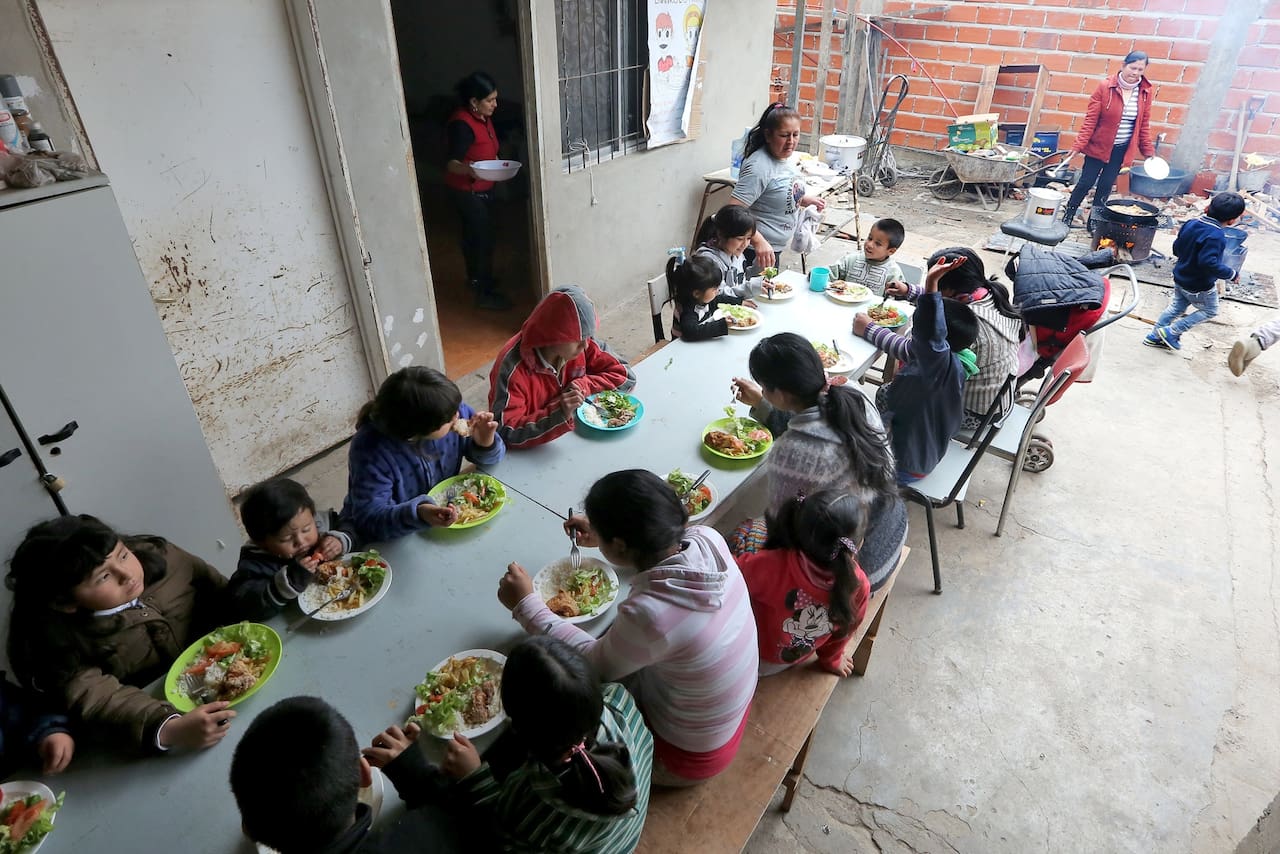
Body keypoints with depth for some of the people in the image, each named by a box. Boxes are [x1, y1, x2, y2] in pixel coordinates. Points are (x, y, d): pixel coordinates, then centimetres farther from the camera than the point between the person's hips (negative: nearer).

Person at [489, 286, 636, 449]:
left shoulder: (581, 343, -11)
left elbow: (625, 376, -4)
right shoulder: (513, 368, -26)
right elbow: (506, 434, -28)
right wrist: (558, 413, -39)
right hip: (532, 454, -2)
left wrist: (583, 385, -19)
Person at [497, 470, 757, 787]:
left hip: (686, 754, -6)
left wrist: (525, 604, -12)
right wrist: (603, 536, 5)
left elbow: (591, 662, -18)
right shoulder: (708, 539, -21)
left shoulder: (649, 614, -40)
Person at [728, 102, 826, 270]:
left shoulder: (784, 158, 6)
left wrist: (805, 200, 8)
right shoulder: (759, 166, -23)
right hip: (756, 251, -10)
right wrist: (759, 241, -40)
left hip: (774, 249, 10)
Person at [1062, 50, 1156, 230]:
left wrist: (1148, 151, 4)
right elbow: (1090, 120, -13)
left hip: (1122, 149, 3)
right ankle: (1067, 217, 13)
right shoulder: (1105, 87, -12)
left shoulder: (1145, 92, -1)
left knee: (1106, 185, 9)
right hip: (1099, 146, -3)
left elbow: (1144, 124, 6)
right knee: (1086, 182, 0)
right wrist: (1078, 146, -20)